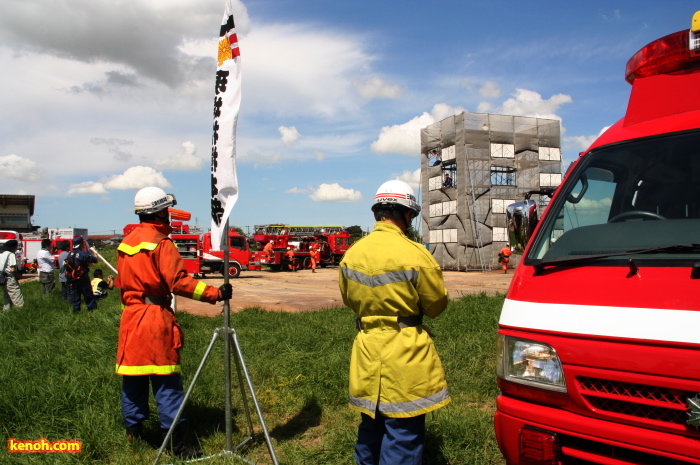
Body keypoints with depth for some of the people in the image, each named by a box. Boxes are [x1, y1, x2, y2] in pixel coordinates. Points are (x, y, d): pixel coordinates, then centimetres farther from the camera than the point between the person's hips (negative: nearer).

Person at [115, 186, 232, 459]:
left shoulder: (126, 243, 12)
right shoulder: (161, 243, -12)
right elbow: (178, 282, -21)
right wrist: (214, 293, -22)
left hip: (130, 317, 8)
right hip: (157, 318, -7)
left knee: (133, 377, 15)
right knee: (166, 382, -4)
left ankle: (133, 430, 25)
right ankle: (175, 441, 0)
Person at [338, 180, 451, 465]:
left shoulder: (352, 253, 1)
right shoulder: (414, 254, -16)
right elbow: (437, 304, -5)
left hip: (366, 352, 6)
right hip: (406, 355, -6)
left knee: (371, 425, 21)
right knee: (404, 432, 3)